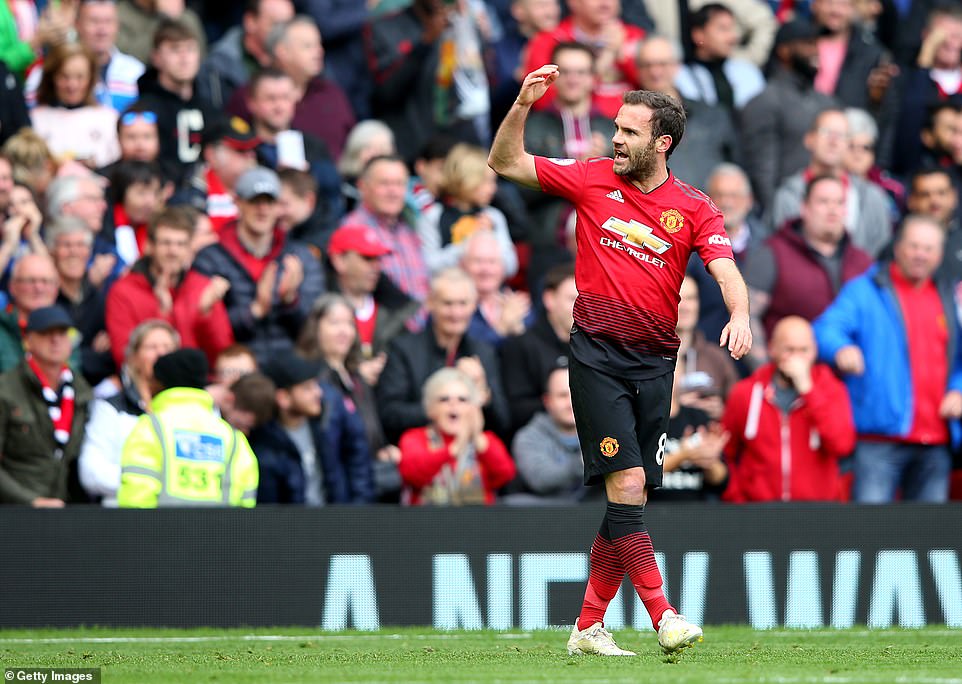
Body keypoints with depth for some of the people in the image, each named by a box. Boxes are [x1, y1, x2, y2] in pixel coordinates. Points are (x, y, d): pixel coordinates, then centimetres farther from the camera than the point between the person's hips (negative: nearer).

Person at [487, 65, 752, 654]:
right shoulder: (593, 180, 6)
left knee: (632, 498, 4)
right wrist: (523, 105, -5)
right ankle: (664, 617, -17)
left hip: (655, 362, 2)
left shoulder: (694, 209, 5)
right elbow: (507, 163, 11)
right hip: (598, 355, -2)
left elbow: (726, 271, -8)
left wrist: (740, 315, -29)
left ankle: (589, 626, 13)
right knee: (625, 483, -14)